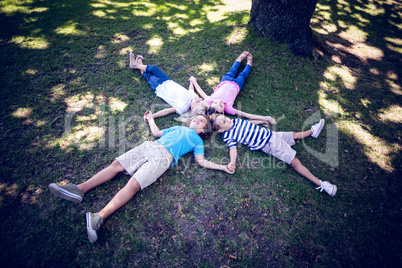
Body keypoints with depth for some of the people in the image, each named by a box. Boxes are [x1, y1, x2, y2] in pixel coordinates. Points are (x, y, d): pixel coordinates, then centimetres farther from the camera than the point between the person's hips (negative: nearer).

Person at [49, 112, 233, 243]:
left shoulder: (197, 140, 19)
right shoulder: (178, 128, 32)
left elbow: (201, 161, 8)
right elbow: (156, 133, 34)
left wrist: (222, 167, 0)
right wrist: (151, 119, 47)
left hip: (163, 157, -5)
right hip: (149, 147, 6)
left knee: (134, 184, -23)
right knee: (116, 164, -9)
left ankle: (99, 217, -30)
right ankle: (80, 189, -6)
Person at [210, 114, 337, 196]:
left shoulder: (236, 120, 7)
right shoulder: (227, 136, -12)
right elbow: (233, 148, -22)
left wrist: (264, 120, 28)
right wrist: (232, 162, -41)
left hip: (270, 134, 7)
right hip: (268, 145, -7)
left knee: (294, 135, 25)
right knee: (294, 161, -9)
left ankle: (313, 131, 54)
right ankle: (320, 183, -2)